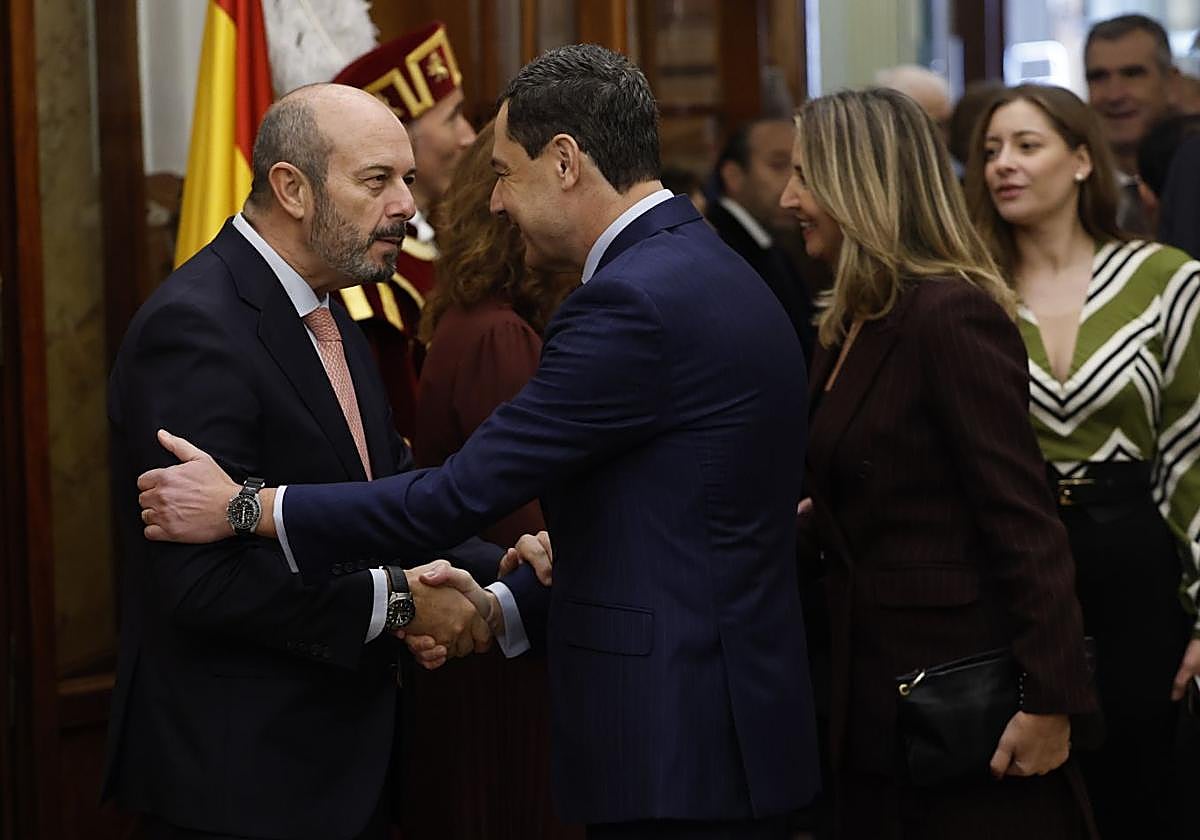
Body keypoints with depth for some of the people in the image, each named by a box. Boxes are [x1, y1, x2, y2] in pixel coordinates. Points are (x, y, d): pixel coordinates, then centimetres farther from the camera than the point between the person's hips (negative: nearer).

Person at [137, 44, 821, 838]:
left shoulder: (638, 301, -18)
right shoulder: (708, 275, 13)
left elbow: (468, 490, -18)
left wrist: (243, 507, -10)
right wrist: (504, 608, 12)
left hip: (678, 751, -9)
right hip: (730, 727, 9)